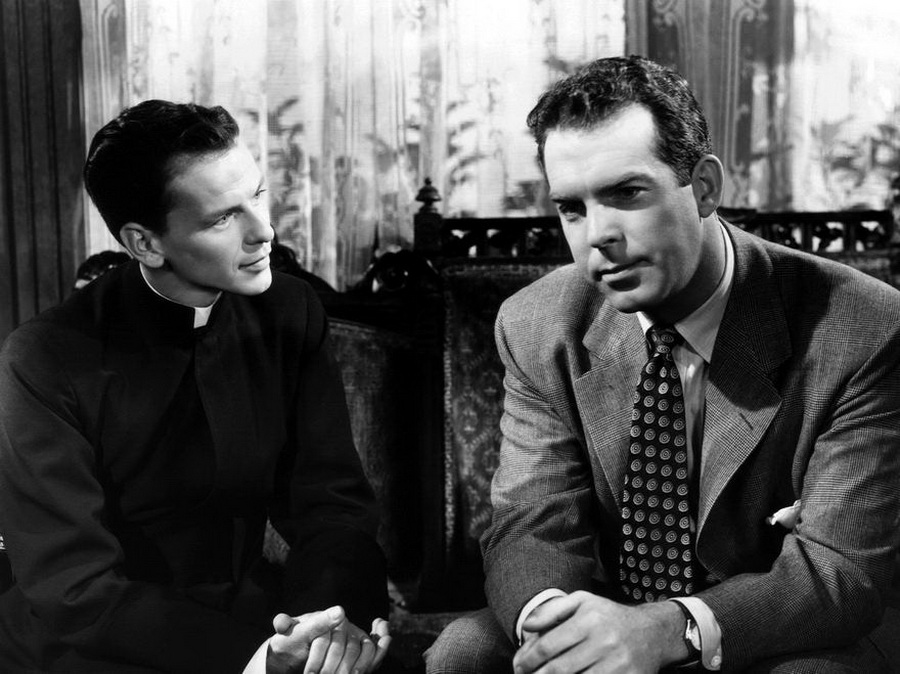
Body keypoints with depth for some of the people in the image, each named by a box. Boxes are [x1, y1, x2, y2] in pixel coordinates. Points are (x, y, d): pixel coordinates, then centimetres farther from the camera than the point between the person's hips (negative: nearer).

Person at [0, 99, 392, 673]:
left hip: (246, 616, 3)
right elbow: (78, 593, -17)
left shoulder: (291, 313, -3)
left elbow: (333, 501, -2)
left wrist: (336, 614, -23)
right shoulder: (46, 363, -15)